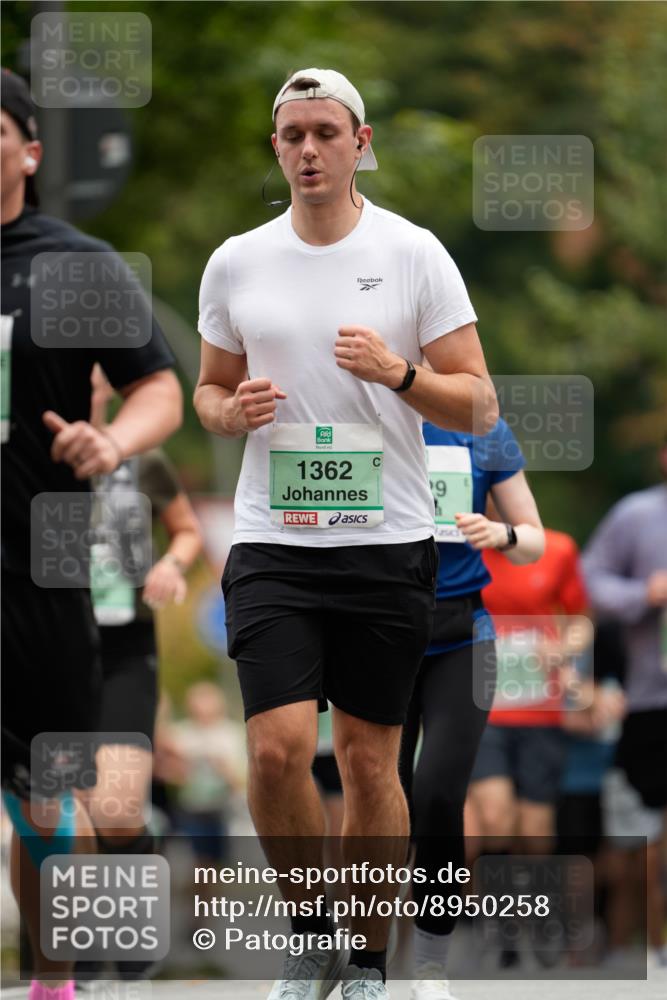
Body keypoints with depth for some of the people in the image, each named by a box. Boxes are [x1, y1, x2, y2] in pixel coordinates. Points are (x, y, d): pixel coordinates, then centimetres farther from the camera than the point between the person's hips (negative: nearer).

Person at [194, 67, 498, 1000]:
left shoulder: (414, 254, -1)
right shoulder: (235, 263, 6)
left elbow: (478, 402, -1)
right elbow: (210, 390, 18)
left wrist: (398, 372, -19)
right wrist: (232, 409, -5)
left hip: (387, 544, -1)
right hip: (273, 544, 1)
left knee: (370, 761, 4)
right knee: (278, 746, -13)